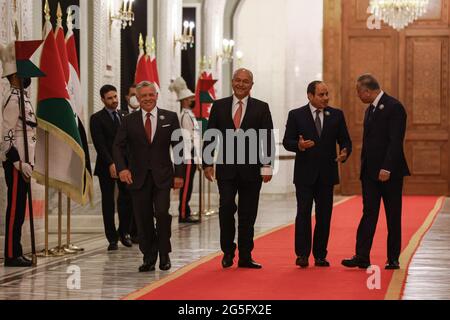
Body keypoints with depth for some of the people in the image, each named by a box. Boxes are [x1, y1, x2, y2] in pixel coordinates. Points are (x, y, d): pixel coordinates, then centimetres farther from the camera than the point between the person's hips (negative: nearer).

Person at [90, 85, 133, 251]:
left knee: (127, 199, -3)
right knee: (108, 202, 2)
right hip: (107, 166, -3)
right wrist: (110, 164, -19)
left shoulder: (124, 116, 12)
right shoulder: (97, 119, -2)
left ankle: (123, 232, 14)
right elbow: (99, 145, -10)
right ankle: (112, 238, 8)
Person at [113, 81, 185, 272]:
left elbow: (178, 147, 5)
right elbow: (118, 146, 3)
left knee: (162, 213, -14)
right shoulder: (129, 121, 6)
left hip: (162, 176, -1)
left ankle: (164, 254, 4)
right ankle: (149, 258, 14)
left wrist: (179, 174, -1)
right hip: (138, 177, 2)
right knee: (143, 219, 3)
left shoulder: (170, 118, 5)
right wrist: (122, 168, -14)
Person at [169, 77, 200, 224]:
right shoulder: (186, 116, -14)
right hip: (188, 156, -10)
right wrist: (189, 159, -21)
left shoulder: (189, 115, 17)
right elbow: (187, 138, -19)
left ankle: (185, 213, 17)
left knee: (187, 186, 12)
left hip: (191, 156, 10)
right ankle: (183, 214, -5)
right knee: (186, 185, -7)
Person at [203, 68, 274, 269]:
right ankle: (228, 251, 6)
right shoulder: (219, 106, 7)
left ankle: (245, 257, 9)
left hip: (251, 169, 0)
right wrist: (207, 163, 1)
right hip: (226, 168, 0)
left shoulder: (261, 108, 4)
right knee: (226, 208, -9)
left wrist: (267, 166, -8)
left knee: (248, 214, 4)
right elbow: (210, 137, 8)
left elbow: (267, 139, 0)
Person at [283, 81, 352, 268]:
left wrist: (345, 153, -14)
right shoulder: (296, 115, 1)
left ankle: (320, 255, 10)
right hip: (305, 173, -2)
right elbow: (287, 141, -1)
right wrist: (298, 145, -22)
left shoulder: (336, 115, 7)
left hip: (327, 173, 2)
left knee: (324, 216, 4)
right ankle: (302, 254, -2)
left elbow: (345, 140, 8)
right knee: (304, 214, -5)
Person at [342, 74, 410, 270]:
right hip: (370, 171, 7)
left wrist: (387, 168, -23)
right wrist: (364, 168, 11)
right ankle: (362, 257, -1)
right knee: (369, 214, 2)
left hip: (389, 172, -7)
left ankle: (393, 259, 9)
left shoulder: (394, 107, -12)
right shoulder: (370, 109, 15)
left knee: (393, 216, 2)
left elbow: (396, 141, -19)